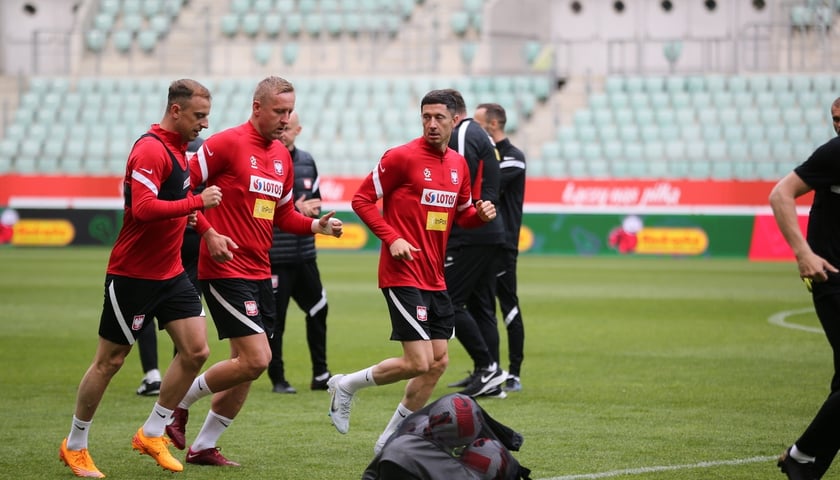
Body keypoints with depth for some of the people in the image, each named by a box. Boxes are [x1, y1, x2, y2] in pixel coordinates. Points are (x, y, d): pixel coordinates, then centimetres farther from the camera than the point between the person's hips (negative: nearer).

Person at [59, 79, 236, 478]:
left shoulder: (178, 147, 10)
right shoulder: (150, 150, -20)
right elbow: (143, 208, -32)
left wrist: (208, 232, 14)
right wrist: (198, 201, -30)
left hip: (170, 273, 8)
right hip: (132, 275, -8)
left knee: (195, 351, -1)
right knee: (110, 361, 2)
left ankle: (152, 434, 14)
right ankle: (75, 445, 18)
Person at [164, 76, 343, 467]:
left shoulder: (282, 155, 13)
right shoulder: (227, 143, -11)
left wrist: (315, 225, 4)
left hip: (259, 270, 8)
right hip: (226, 269, -8)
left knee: (247, 365, 8)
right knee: (256, 359, -14)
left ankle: (203, 447, 20)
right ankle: (179, 401, 6)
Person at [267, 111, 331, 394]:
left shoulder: (307, 161, 11)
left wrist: (309, 210, -4)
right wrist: (295, 209, -15)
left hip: (305, 254, 6)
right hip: (274, 255, -6)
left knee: (318, 310, 11)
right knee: (275, 317, -1)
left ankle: (320, 375, 21)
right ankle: (277, 379, 9)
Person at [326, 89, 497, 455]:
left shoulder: (458, 164, 10)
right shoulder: (402, 157, -11)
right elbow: (361, 199, -8)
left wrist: (480, 214, 1)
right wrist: (391, 237, -18)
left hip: (435, 278, 8)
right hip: (403, 274, -8)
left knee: (438, 361, 5)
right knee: (419, 362, -13)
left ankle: (391, 439, 16)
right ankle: (346, 386, 9)